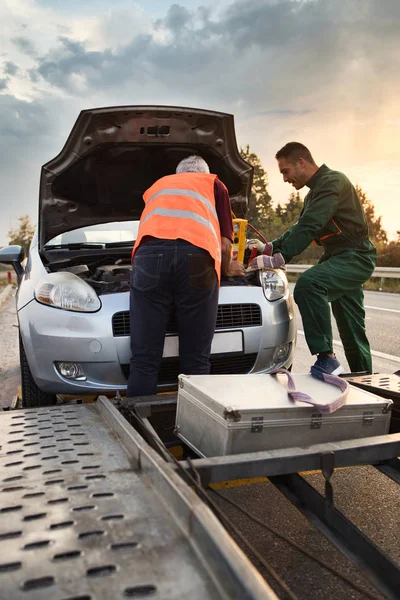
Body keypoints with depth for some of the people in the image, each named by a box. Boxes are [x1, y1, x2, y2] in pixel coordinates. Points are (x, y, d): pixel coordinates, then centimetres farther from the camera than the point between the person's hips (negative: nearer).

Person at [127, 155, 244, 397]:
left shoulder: (156, 186, 41)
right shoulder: (215, 185, 32)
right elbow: (225, 244, 24)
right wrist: (226, 268, 45)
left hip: (150, 254, 2)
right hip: (197, 257, -2)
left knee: (144, 359, 4)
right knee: (196, 359, 8)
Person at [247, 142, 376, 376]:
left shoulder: (333, 182, -15)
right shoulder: (314, 193, 17)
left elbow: (309, 227, -25)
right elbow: (300, 227, 24)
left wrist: (277, 259, -25)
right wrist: (270, 247, 15)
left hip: (356, 257, -10)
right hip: (339, 258, 10)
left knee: (308, 284, -32)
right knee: (351, 328, 13)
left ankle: (326, 358, -28)